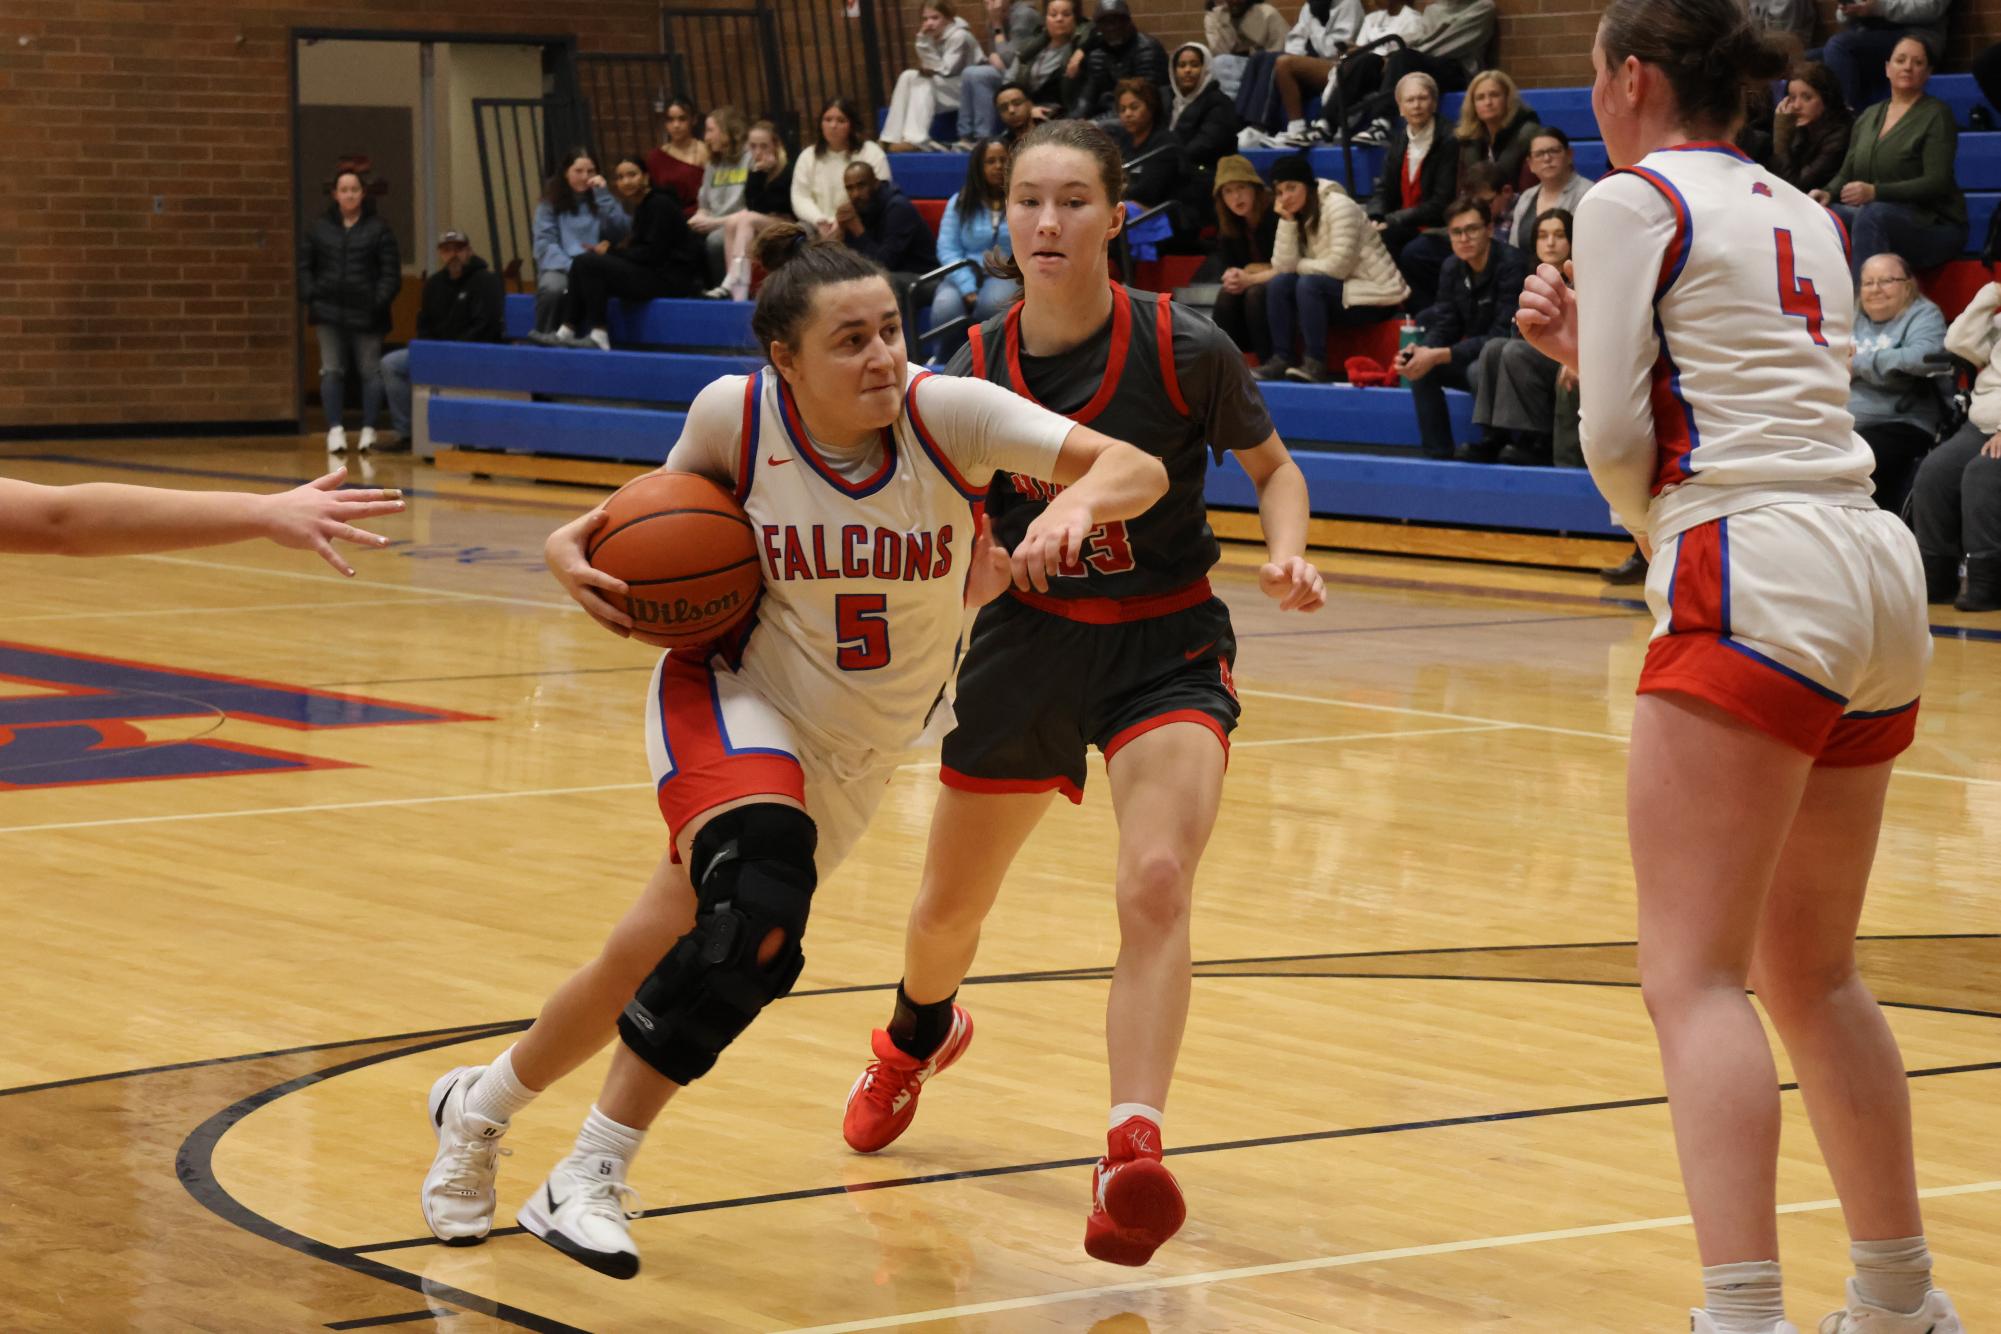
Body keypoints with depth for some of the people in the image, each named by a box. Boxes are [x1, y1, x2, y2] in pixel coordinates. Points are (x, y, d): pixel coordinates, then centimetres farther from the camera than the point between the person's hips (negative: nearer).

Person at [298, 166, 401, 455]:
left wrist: (379, 302, -11)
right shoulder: (317, 228, 9)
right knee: (331, 371, -1)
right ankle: (335, 429, 2)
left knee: (370, 371, 1)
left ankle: (368, 430, 8)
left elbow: (391, 272, 1)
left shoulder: (378, 230, 3)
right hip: (329, 312, 2)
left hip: (366, 313, -2)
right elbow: (304, 266, 10)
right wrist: (311, 297, -3)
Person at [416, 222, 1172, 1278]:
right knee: (762, 905, -31)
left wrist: (1078, 503, -48)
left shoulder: (946, 412, -21)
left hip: (850, 755, 3)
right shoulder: (737, 412, -18)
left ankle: (480, 1102, 38)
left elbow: (1137, 467, -27)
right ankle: (590, 1179, -16)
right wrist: (580, 541, -14)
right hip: (735, 696, -3)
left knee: (653, 965, 9)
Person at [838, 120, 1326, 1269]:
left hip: (1166, 645, -3)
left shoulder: (1183, 348, -15)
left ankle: (1134, 1156, -32)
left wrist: (1288, 551, -17)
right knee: (950, 907, 19)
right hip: (1027, 644, 3)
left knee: (1157, 883, -27)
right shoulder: (972, 369, -7)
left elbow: (1273, 465, 1)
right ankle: (918, 1039, 54)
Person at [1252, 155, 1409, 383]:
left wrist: (1299, 266, -7)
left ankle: (1315, 364, -27)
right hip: (1339, 291, 8)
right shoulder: (1298, 216, 8)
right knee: (1279, 283, -11)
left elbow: (1338, 267, -22)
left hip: (1376, 297, -8)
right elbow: (1283, 266, -6)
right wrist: (1286, 220, -11)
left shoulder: (1339, 206, -15)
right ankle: (1281, 360, -13)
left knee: (1308, 284, -28)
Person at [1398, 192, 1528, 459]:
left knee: (1479, 370, -35)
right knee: (1420, 368, -13)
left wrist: (1439, 356, -31)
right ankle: (1437, 454, -9)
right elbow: (1445, 327, 2)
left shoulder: (1511, 264, -22)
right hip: (1474, 354, 7)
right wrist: (1420, 352, -23)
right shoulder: (1452, 268, 1)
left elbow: (1502, 336, -27)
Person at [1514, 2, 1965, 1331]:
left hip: (1756, 575, -8)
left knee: (1695, 974, -12)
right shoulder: (1806, 217, 22)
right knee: (1812, 972, 19)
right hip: (1878, 571, 8)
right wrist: (1591, 346, 24)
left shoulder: (1634, 201, -1)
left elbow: (1617, 441, -5)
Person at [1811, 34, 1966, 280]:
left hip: (1932, 224, -5)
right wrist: (1828, 193, -8)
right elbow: (1847, 173, 17)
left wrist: (1875, 192, -24)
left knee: (1872, 214, -36)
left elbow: (1937, 183, -12)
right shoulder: (1869, 116, 17)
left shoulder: (1936, 115, -1)